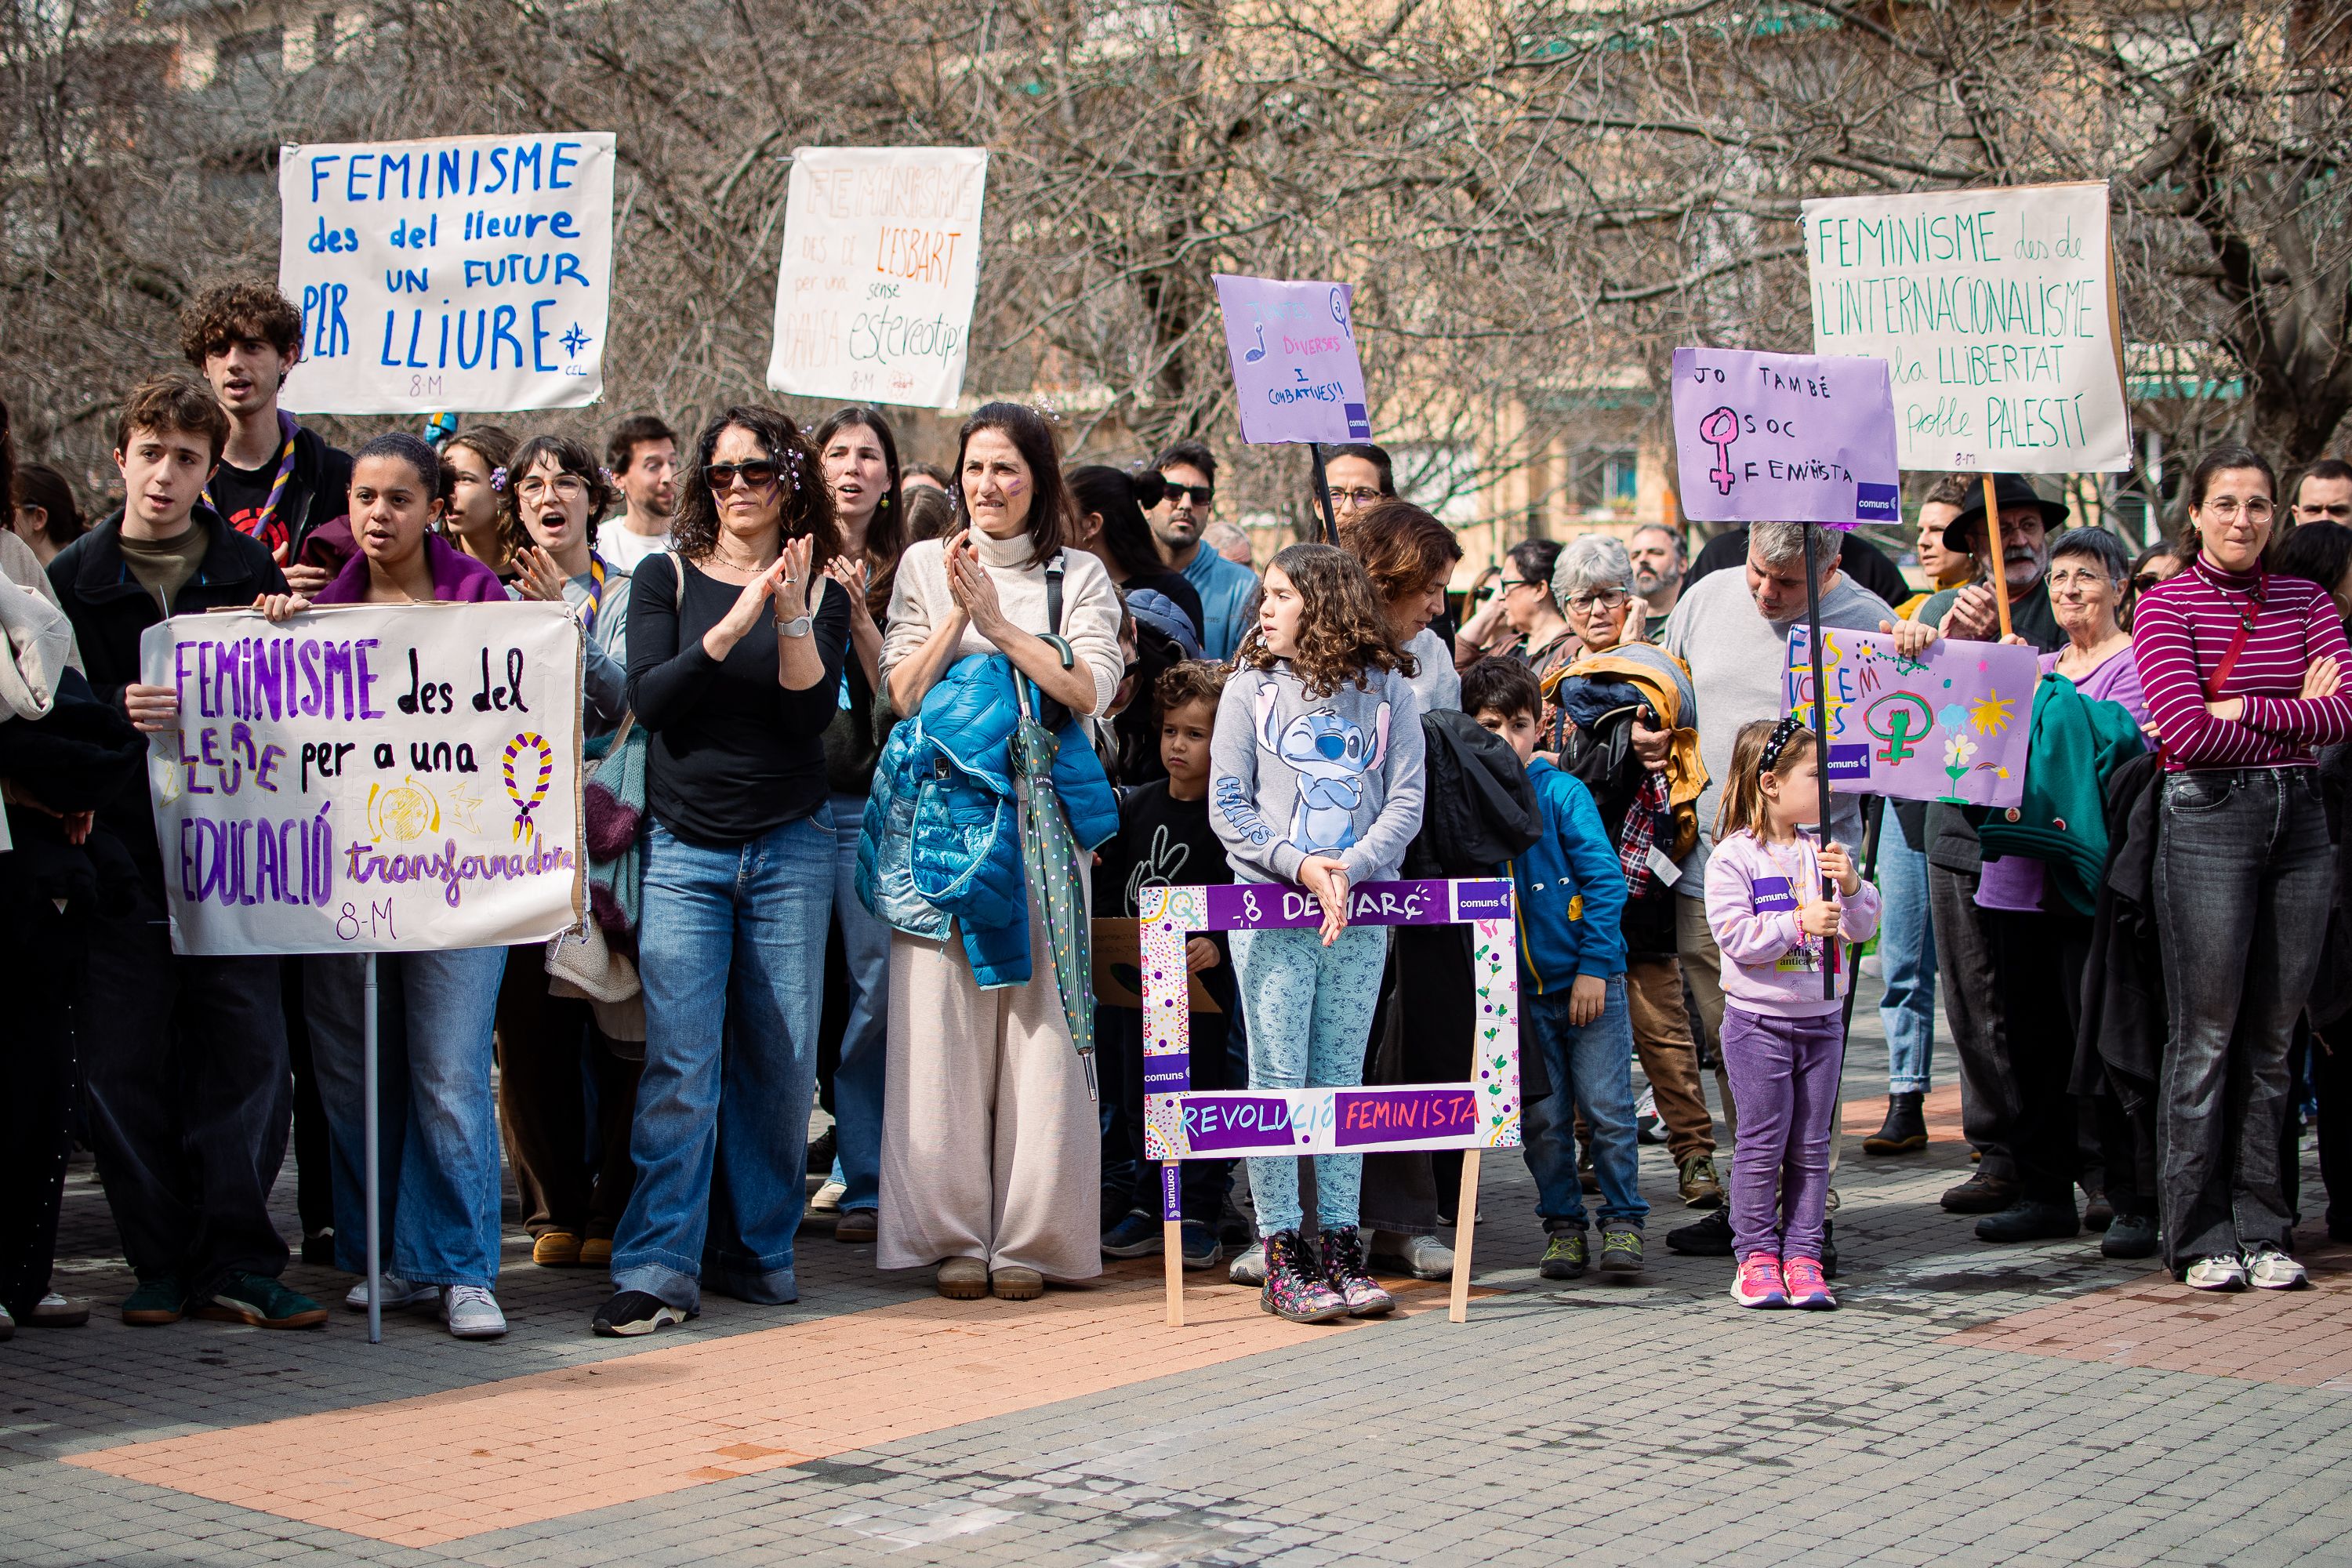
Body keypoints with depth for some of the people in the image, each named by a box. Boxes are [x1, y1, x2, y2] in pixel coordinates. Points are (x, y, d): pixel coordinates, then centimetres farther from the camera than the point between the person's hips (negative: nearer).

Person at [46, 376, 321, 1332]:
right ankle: (163, 1264, 11)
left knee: (248, 1054, -4)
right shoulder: (72, 578, 7)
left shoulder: (250, 570, 8)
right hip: (121, 852, 0)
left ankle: (236, 1263, 3)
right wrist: (116, 714, -16)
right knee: (124, 1066, 1)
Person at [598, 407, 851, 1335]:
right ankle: (658, 1268, -8)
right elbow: (648, 698, -7)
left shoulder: (819, 594, 7)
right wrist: (734, 624, -16)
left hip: (790, 848, 1)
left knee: (781, 1058, 2)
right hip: (684, 848, -1)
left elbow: (813, 715, -6)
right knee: (681, 1063, -9)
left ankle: (756, 1249, 15)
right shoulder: (667, 579, 6)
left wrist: (791, 617, -18)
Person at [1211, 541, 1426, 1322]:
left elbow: (1405, 802, 2)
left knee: (1342, 1077, 5)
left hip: (1359, 912, 1)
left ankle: (1341, 1245, 10)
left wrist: (1349, 870, -14)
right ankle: (1281, 1256, 2)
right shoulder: (1251, 686, 5)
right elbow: (1228, 804, 1)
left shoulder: (1387, 690, 6)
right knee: (1278, 1078, -2)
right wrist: (1298, 866, -11)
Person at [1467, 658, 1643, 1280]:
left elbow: (1605, 880, -6)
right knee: (1542, 1118, 7)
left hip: (1590, 980, -3)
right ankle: (1563, 1224, 20)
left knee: (1607, 1108, 0)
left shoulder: (1563, 794, -6)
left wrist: (1593, 965, -10)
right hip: (1521, 990, 3)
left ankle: (1622, 1222, 12)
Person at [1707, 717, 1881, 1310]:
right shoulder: (1734, 856, -8)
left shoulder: (1822, 851, 8)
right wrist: (1800, 922, -23)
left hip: (1820, 1017, 5)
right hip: (1758, 1017, -5)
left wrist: (1852, 887, -12)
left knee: (1811, 1145, 6)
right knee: (1763, 1142, -2)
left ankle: (1802, 1255, 11)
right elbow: (1734, 934, -16)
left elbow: (1864, 927, 7)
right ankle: (1757, 1255, 7)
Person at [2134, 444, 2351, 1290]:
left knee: (2271, 1034, 7)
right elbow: (2189, 734, -13)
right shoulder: (2166, 604, -1)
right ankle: (2201, 1236, 6)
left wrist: (2240, 710, -10)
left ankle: (2261, 1229, 14)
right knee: (2207, 1035, -2)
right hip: (2208, 818, -4)